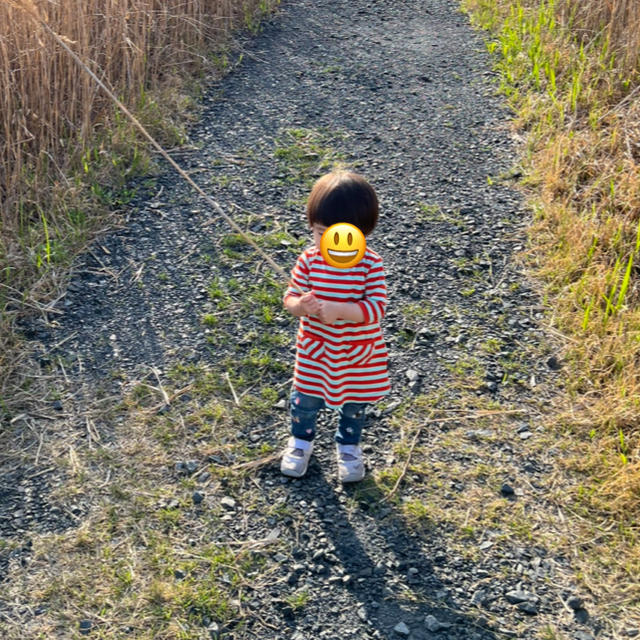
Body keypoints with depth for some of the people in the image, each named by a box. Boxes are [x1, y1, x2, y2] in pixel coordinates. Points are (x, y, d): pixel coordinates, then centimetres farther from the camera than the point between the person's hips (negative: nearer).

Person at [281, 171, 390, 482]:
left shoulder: (370, 264, -22)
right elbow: (290, 297, -9)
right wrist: (302, 304, -33)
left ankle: (348, 445, 47)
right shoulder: (309, 261, -15)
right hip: (315, 350, 1)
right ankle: (301, 440, 46)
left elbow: (376, 307, -26)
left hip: (359, 353, -1)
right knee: (305, 400, 17)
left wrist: (339, 309, -40)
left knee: (354, 404, 20)